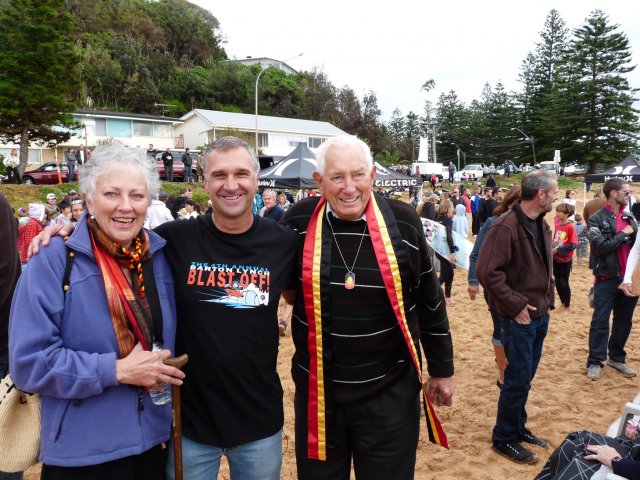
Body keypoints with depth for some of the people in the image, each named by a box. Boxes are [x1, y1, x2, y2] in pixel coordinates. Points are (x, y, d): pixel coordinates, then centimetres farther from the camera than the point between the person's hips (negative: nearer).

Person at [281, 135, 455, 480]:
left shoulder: (402, 221, -8)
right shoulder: (299, 221, -8)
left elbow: (430, 302, 2)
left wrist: (441, 369, 8)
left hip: (390, 392, -1)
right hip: (316, 392, 1)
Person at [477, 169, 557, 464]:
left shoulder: (542, 225, 8)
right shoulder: (506, 227, -21)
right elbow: (487, 271, -25)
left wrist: (547, 299, 12)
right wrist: (515, 305, -20)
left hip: (541, 315, 8)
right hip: (520, 318, -8)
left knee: (525, 377, 18)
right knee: (518, 380, 1)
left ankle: (517, 427, 35)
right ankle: (504, 438, 18)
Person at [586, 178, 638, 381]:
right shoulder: (597, 219, -7)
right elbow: (601, 246, -19)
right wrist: (623, 234, -11)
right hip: (607, 279, -6)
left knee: (624, 321, 14)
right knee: (600, 321, -2)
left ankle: (617, 358, 27)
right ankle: (595, 362, 6)